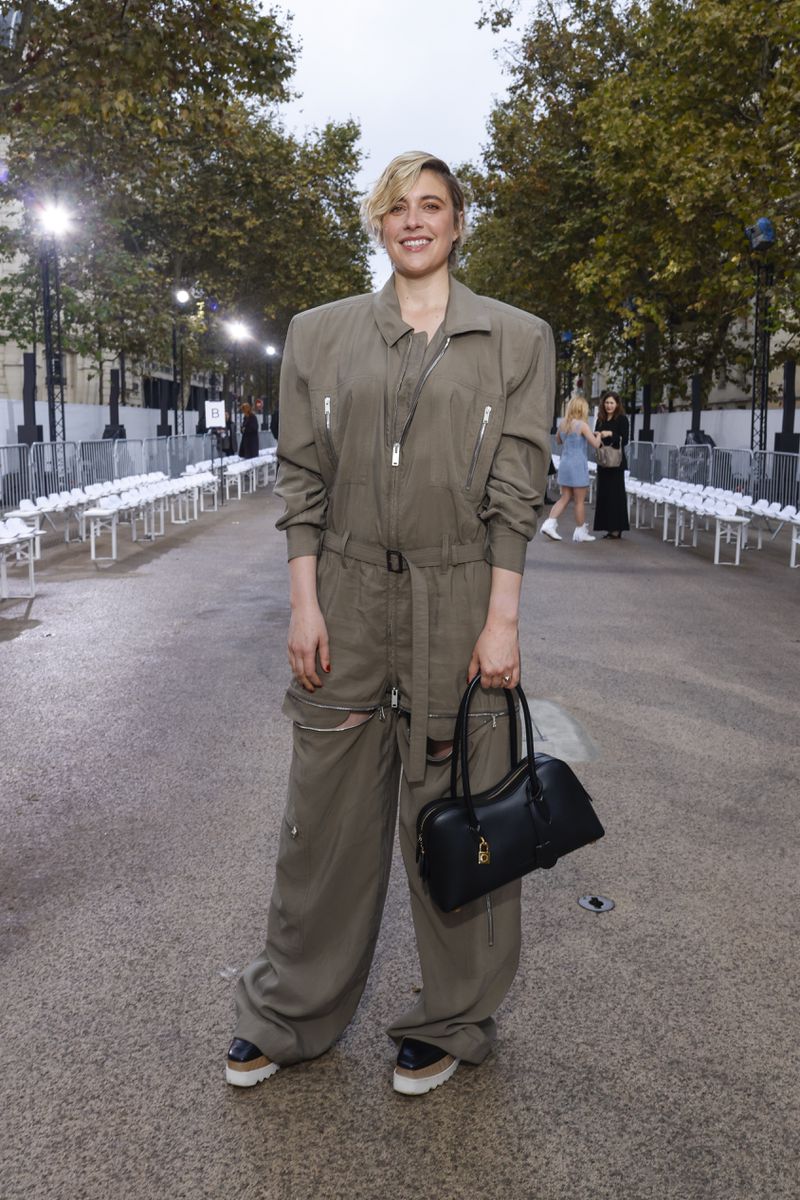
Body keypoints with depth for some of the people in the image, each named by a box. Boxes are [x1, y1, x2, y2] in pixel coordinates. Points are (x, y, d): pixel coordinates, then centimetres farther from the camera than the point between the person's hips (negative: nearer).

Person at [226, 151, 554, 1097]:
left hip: (459, 602, -1)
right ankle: (289, 1015, 30)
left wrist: (501, 620, -8)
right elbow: (302, 477, 5)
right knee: (326, 812, 10)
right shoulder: (322, 334, 8)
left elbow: (517, 490, -2)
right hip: (347, 596, 2)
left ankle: (451, 1019, 29)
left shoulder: (516, 339, 3)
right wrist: (304, 603, -2)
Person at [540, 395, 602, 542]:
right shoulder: (582, 425, -12)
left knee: (565, 498, 13)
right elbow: (595, 444, -11)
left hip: (565, 463, 6)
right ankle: (580, 532, 11)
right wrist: (598, 435, 8)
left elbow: (558, 441, 24)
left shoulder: (563, 424, 6)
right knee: (579, 501, 3)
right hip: (578, 464, -6)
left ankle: (549, 523, 0)